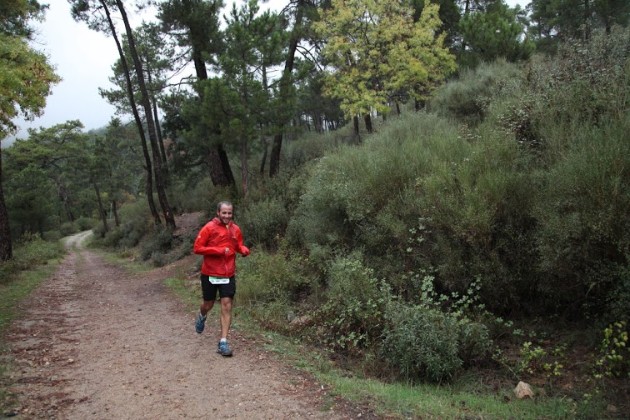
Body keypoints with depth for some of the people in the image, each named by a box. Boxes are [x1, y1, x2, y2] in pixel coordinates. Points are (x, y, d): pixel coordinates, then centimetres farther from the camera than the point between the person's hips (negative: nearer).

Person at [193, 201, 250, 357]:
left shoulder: (235, 229, 1)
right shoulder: (209, 228, -11)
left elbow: (239, 246, 14)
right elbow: (197, 248, -12)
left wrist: (244, 250, -10)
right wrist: (219, 251, -20)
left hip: (228, 275, 2)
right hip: (210, 274, -2)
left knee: (227, 306, -4)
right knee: (208, 304, 15)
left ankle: (223, 342, 0)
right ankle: (202, 317, 52)